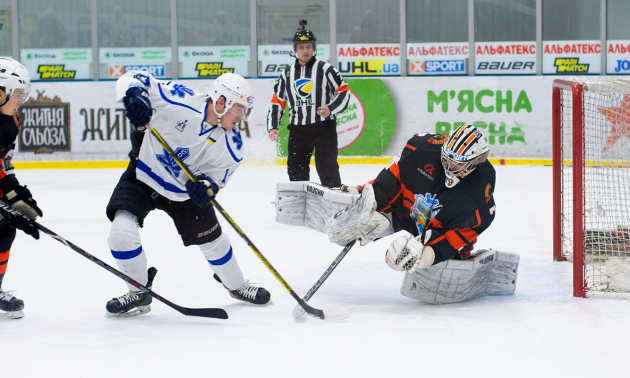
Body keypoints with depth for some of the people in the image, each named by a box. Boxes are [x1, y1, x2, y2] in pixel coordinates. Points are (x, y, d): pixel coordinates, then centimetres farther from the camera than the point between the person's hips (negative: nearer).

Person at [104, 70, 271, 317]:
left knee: (213, 240, 12)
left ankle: (236, 285, 43)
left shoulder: (232, 146, -18)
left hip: (186, 190, 3)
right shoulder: (182, 101, -30)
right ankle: (139, 294, 2)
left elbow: (217, 178, -5)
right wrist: (134, 95, -52)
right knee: (122, 232, -21)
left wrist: (207, 186, -30)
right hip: (143, 176, -3)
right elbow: (132, 80, -28)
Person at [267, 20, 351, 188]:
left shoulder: (325, 69, -1)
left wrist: (330, 108, -19)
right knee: (296, 169, 6)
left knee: (327, 167, -14)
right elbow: (277, 102, 17)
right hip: (297, 129, 5)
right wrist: (272, 127, 7)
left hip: (323, 128, -5)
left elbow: (344, 92, -3)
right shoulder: (286, 74, 13)